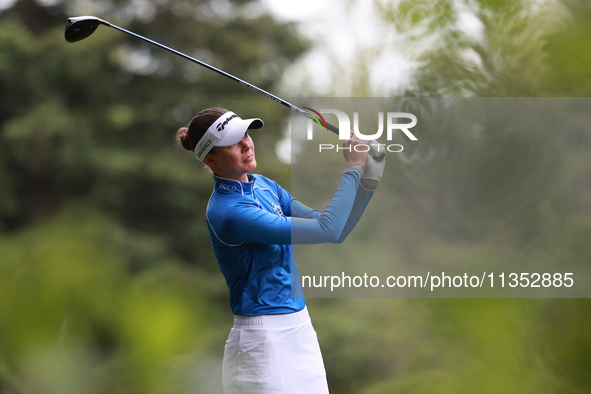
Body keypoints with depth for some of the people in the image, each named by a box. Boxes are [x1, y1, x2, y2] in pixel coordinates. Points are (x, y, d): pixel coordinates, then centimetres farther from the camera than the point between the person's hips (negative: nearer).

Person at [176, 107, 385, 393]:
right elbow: (328, 229, -21)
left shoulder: (265, 186, 7)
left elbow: (335, 232, 7)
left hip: (300, 328, 8)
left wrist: (368, 179, -5)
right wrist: (353, 170, -12)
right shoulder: (226, 211, -20)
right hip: (264, 340, -8)